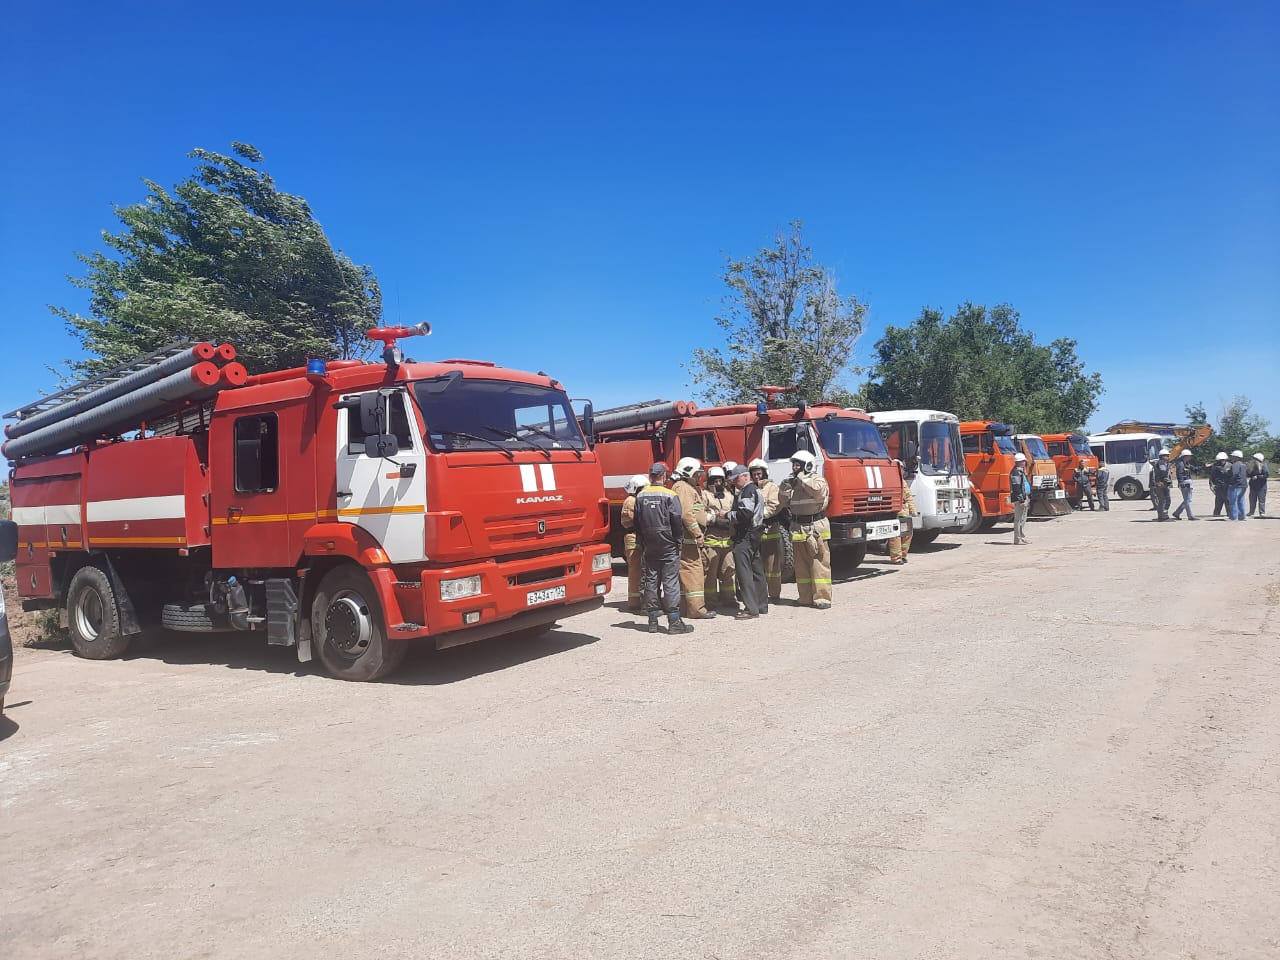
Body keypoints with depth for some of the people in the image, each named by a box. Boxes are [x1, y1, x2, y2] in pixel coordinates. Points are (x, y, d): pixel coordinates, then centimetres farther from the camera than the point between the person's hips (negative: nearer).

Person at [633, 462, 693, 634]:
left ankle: (653, 621, 12)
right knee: (670, 581, -2)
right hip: (668, 545, -5)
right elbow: (677, 520, -12)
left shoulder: (640, 496, 6)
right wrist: (679, 540, -1)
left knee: (650, 581, 8)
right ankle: (674, 621, -2)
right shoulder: (670, 495, -10)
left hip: (649, 546, 5)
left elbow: (637, 522, 10)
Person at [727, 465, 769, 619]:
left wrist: (727, 514, -11)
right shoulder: (755, 490, 20)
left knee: (744, 572, -10)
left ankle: (751, 609, -11)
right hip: (756, 535, 11)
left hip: (745, 536, -11)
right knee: (757, 571, 15)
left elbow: (744, 514, -24)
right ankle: (762, 605, 23)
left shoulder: (747, 491, -13)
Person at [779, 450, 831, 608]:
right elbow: (784, 502, 10)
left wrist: (802, 478, -14)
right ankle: (806, 597, 14)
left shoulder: (818, 480, -2)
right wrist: (786, 486, -3)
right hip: (798, 528, 6)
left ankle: (822, 598, -5)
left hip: (816, 529, -6)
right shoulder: (793, 482, 14)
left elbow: (817, 490, -25)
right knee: (801, 566, 8)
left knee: (819, 564, -6)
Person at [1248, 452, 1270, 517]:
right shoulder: (1252, 467, 9)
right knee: (1252, 499, 9)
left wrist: (1257, 477, -18)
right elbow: (1249, 474, 18)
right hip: (1253, 486, 6)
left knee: (1261, 499, -3)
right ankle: (1251, 512, 16)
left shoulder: (1263, 467, -9)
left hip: (1261, 486, -6)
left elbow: (1267, 474, -18)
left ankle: (1262, 512, 1)